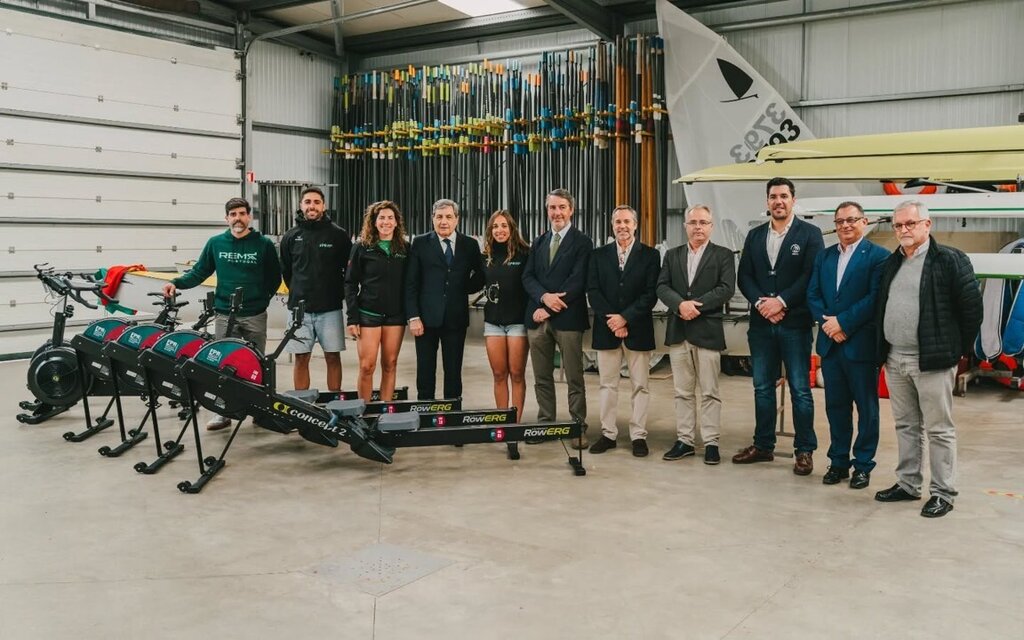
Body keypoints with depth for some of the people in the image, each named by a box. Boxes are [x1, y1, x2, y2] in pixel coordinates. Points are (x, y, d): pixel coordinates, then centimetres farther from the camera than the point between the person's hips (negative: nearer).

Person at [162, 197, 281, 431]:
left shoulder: (264, 244, 0)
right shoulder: (216, 243, 4)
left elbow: (275, 278, 6)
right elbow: (199, 272, 7)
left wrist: (263, 299, -3)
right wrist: (177, 283, -7)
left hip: (255, 316, -1)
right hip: (224, 315, 1)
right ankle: (222, 412, 10)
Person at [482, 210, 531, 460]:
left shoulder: (524, 254, -4)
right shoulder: (486, 257, 8)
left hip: (518, 320, -4)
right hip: (493, 321, 4)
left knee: (517, 375, -1)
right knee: (499, 375, 7)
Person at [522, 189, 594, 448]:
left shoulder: (582, 242, -1)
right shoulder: (538, 242, 17)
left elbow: (578, 281, -10)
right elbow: (527, 277, 8)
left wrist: (550, 308, -13)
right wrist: (544, 296, -13)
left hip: (568, 318, -5)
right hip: (538, 317, 5)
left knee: (574, 378, 0)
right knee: (542, 378, 10)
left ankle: (578, 428, 6)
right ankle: (545, 423, 19)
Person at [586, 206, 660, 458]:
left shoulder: (650, 255, 2)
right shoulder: (599, 255, 9)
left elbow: (651, 294, -6)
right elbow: (592, 291, 2)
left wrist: (625, 318, -14)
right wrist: (611, 321, -10)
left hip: (638, 329, -2)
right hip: (606, 329, 2)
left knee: (640, 385, 2)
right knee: (607, 384, 7)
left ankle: (638, 436, 9)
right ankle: (608, 434, 14)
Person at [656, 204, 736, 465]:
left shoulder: (723, 255, 3)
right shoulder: (672, 255, 13)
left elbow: (726, 289, -10)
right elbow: (662, 287, 2)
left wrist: (695, 305, -16)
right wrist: (681, 304, -17)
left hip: (708, 332, -3)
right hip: (678, 332, 4)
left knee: (709, 392, 1)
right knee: (683, 392, 9)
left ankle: (711, 442, 8)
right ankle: (685, 440, 15)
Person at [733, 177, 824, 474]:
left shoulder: (810, 234, -1)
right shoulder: (754, 235, 12)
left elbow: (811, 277, -10)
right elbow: (744, 277, 7)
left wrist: (781, 302, -16)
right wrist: (761, 303, -9)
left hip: (795, 323, -4)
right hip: (761, 323, 4)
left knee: (800, 389, 1)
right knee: (762, 387, 11)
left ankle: (804, 450, 10)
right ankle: (763, 445, 21)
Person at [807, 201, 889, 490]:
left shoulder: (878, 256, -6)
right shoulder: (824, 257, 13)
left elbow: (875, 297, -15)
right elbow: (812, 295, 8)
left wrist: (843, 322, -16)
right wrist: (827, 322, -9)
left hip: (861, 344, -5)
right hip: (830, 343, 5)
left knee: (866, 407, 6)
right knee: (836, 405, 12)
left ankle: (863, 464, 16)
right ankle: (838, 461, 22)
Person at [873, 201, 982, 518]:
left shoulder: (950, 260, -7)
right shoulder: (890, 263, 13)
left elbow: (971, 307, -7)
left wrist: (958, 350, -3)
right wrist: (883, 350, 13)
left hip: (932, 361, -6)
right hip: (894, 360, 7)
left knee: (938, 429, 1)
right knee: (905, 426, 15)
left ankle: (943, 493, 10)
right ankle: (907, 484, 26)